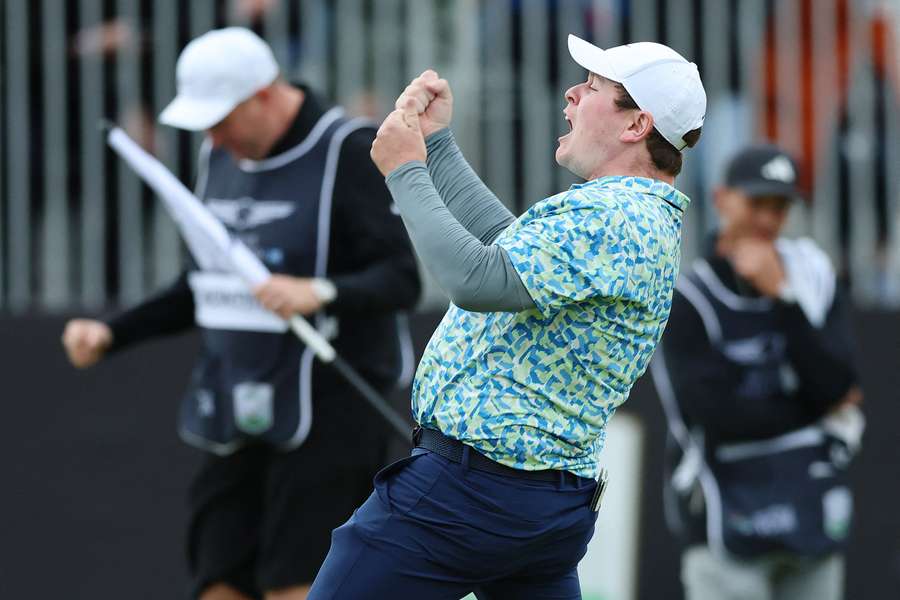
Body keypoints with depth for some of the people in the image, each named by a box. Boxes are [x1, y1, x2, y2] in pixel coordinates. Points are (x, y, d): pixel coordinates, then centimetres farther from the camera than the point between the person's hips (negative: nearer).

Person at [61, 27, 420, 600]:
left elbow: (401, 278, -17)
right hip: (238, 422, 7)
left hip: (325, 414, -7)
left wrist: (320, 293, -35)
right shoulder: (221, 157, 12)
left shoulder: (349, 151, -10)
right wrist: (112, 333, 13)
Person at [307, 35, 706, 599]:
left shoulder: (611, 219, -18)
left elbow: (478, 278, -27)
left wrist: (406, 171, -15)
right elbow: (512, 246, 27)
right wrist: (437, 141, 27)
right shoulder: (644, 215, 16)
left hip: (465, 486, -10)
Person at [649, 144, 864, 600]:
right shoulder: (686, 301, -8)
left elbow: (834, 386, -6)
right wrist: (823, 412, -3)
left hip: (813, 512, 5)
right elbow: (718, 417, -15)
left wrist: (781, 295, -15)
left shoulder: (812, 273, 5)